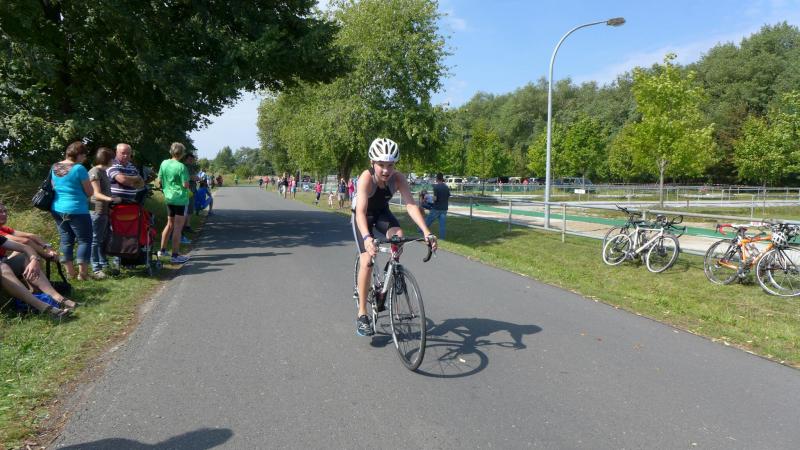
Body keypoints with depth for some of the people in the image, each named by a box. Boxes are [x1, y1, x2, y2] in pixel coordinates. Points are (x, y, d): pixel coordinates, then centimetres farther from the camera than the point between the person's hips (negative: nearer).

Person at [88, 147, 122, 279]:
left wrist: (113, 199, 34)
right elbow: (97, 194, -19)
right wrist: (111, 199, -33)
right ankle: (96, 269, 0)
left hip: (105, 210, 10)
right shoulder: (95, 172, -13)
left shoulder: (103, 171, 14)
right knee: (95, 240, -4)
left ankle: (104, 264, 25)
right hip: (97, 210, -10)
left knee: (103, 239, 16)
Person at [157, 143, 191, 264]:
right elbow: (185, 185, -18)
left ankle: (162, 250, 29)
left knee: (170, 224, 22)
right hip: (180, 199, -7)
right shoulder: (181, 167, -17)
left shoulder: (164, 163, 3)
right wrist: (188, 184, 4)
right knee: (178, 227, -2)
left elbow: (160, 180, 10)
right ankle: (175, 255, 0)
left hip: (168, 198, 7)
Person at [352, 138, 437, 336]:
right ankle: (362, 314, -7)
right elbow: (361, 211, -44)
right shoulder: (366, 178, -34)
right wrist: (367, 237, -61)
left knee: (398, 235, -28)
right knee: (367, 261, -17)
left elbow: (411, 205, -34)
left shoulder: (398, 178, -25)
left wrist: (426, 232, -47)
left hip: (382, 213, 3)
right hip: (363, 216, -3)